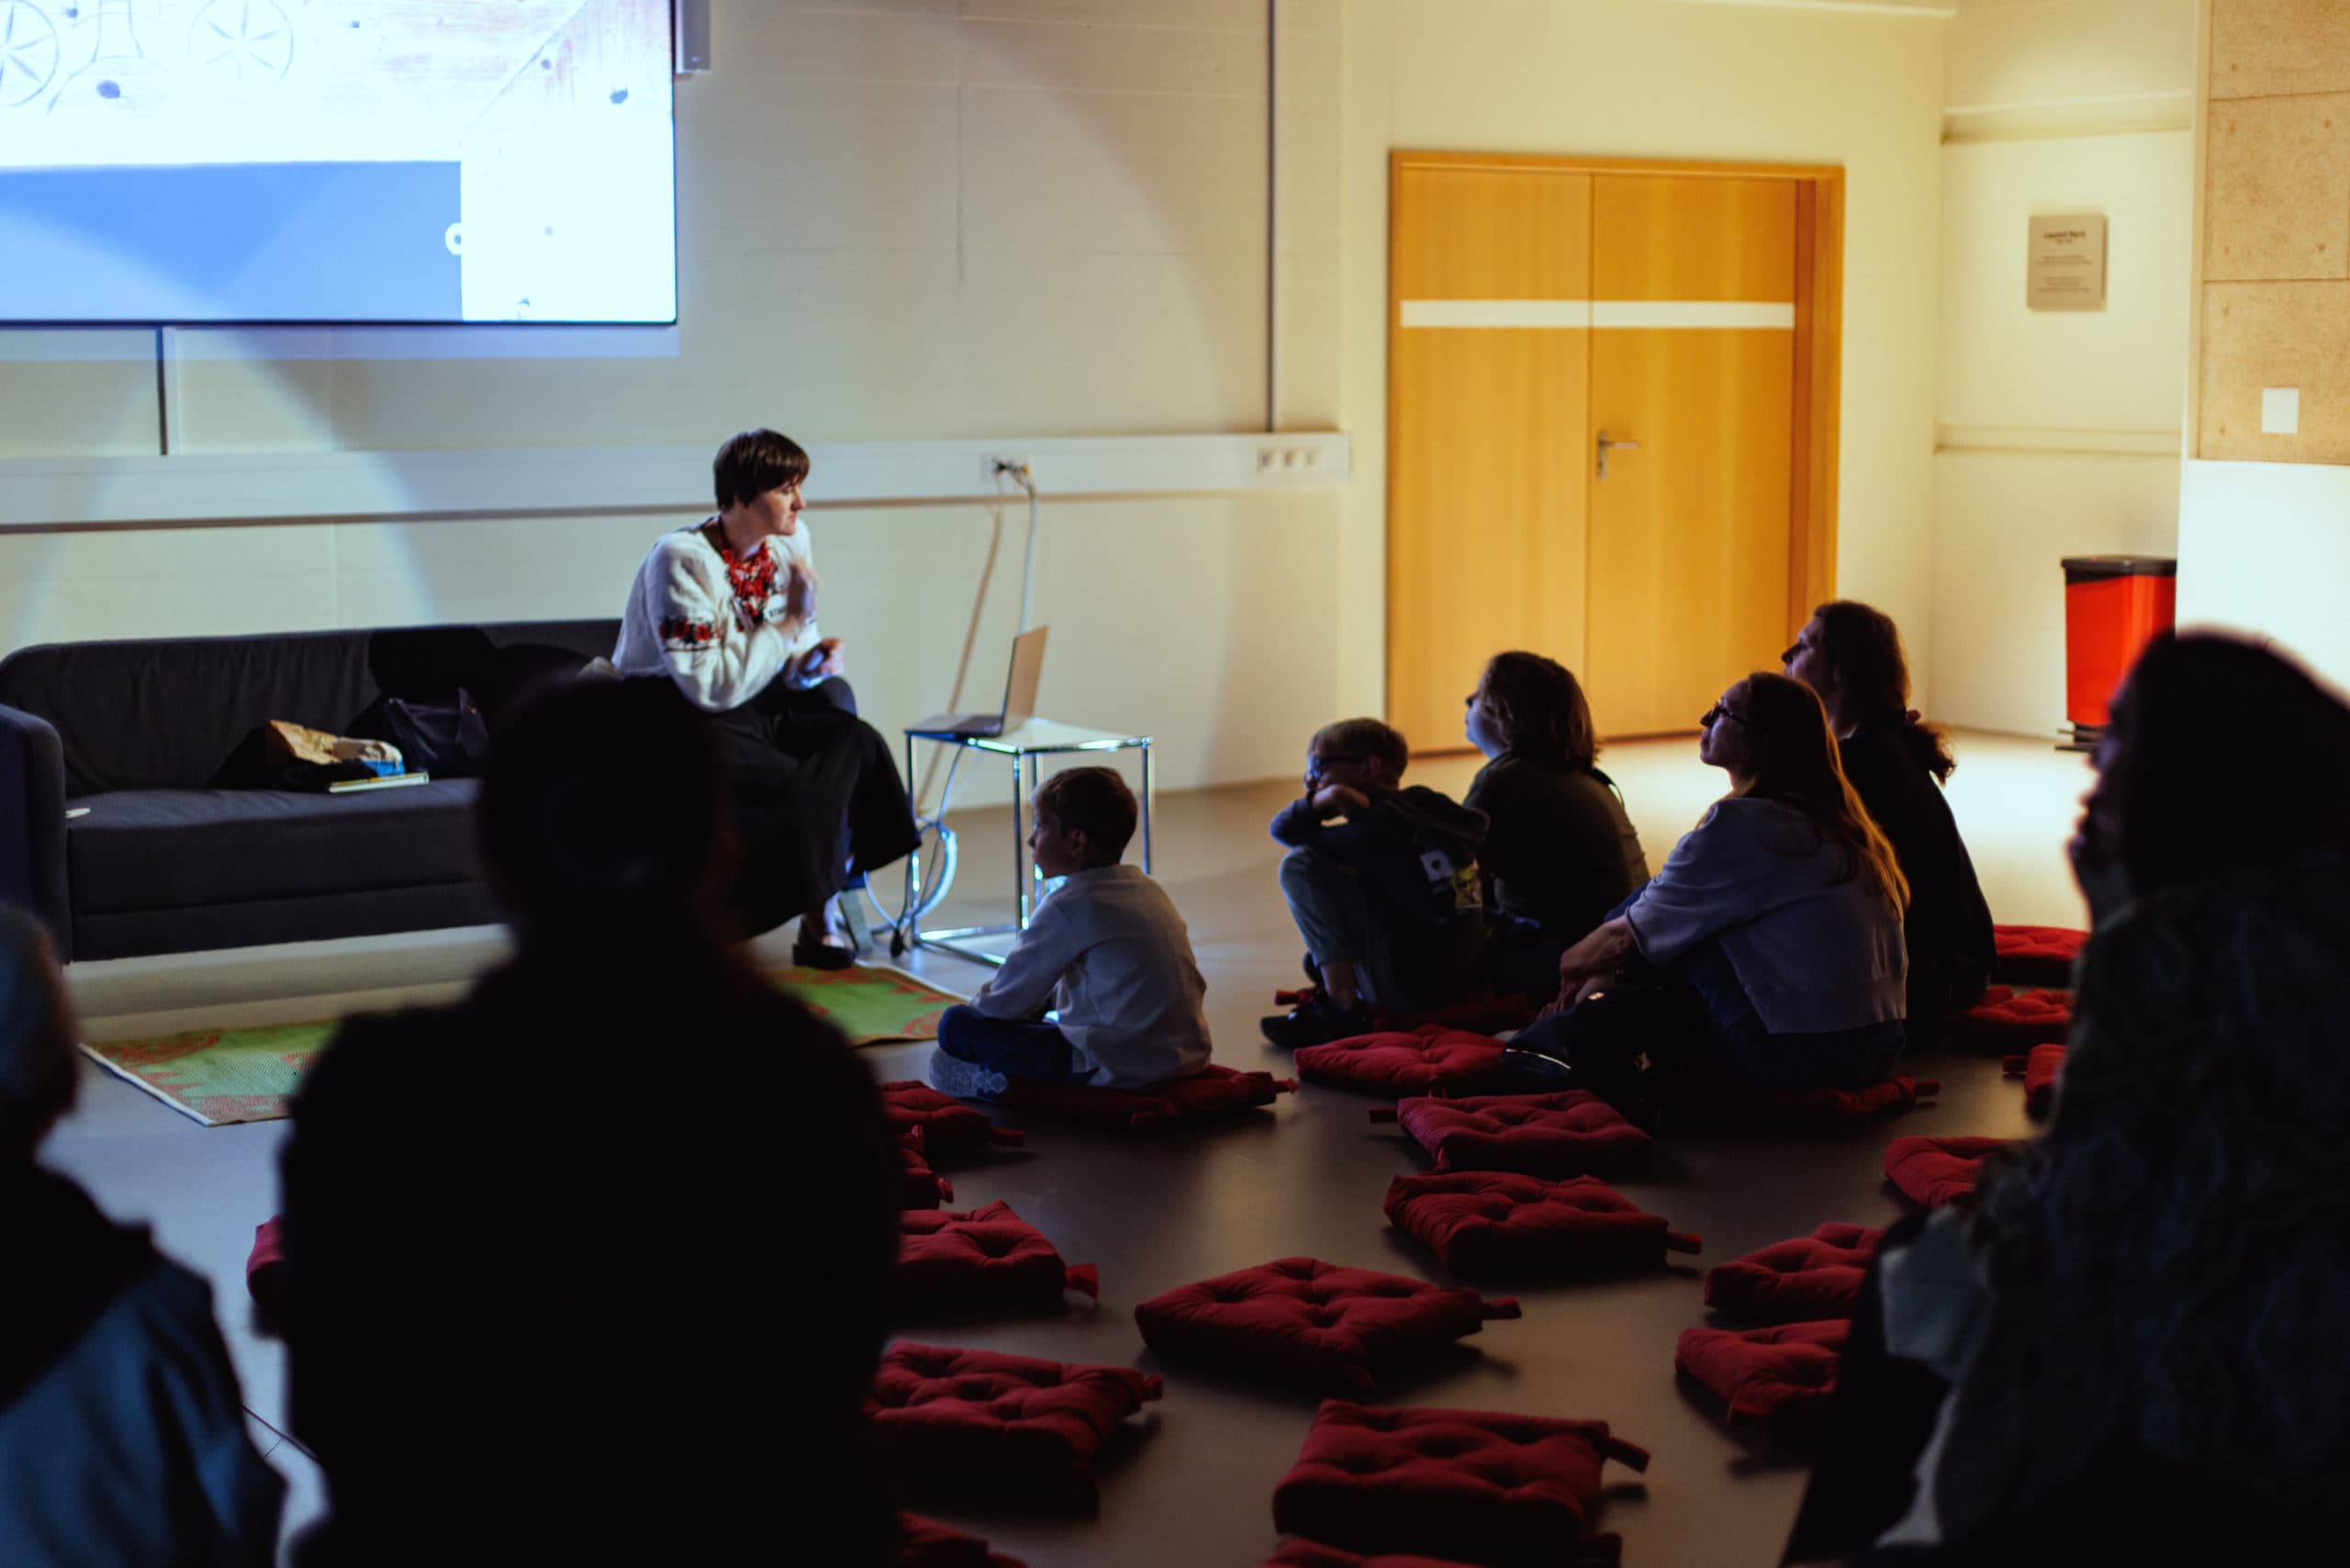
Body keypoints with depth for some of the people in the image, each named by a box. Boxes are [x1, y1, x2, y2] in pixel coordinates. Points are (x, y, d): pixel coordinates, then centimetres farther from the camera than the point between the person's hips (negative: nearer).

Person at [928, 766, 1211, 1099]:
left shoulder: (1067, 908, -13)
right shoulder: (1147, 888, 13)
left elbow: (1003, 1002, -7)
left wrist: (973, 1010, 13)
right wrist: (1042, 1000, 24)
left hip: (1121, 1070, -8)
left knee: (956, 1026, -7)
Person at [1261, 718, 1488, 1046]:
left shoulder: (1377, 828, -16)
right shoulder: (1421, 806, 10)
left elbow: (1284, 830, -7)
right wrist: (1321, 798, -2)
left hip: (1410, 989, -10)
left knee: (1300, 865, -11)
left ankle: (1343, 1009, -11)